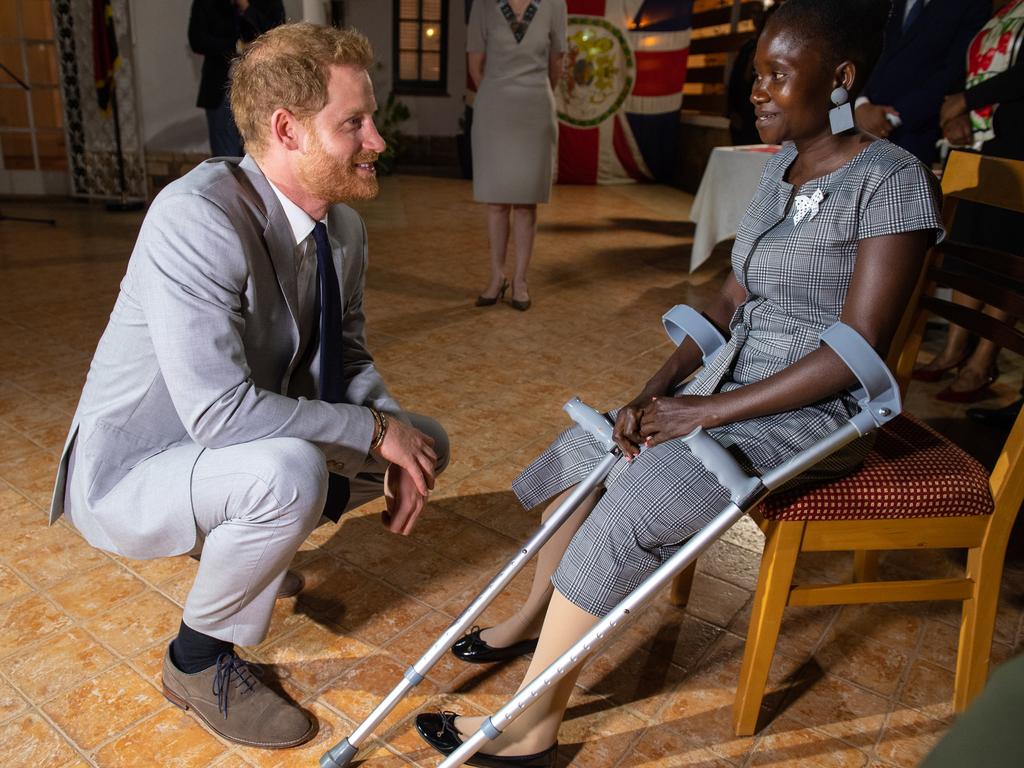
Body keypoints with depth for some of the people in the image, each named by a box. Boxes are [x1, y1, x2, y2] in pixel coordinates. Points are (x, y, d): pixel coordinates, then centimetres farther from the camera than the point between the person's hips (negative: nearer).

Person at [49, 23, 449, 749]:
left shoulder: (344, 227, -5)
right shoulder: (196, 217, -29)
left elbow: (350, 357, 4)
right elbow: (219, 410, -35)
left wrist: (399, 442, -14)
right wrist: (374, 431, -26)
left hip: (242, 450, 7)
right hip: (131, 474, -7)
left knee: (426, 441, 4)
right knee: (288, 472, -38)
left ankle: (237, 539, 17)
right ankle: (198, 660, -6)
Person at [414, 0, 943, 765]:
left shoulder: (893, 181, -15)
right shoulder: (781, 167, 8)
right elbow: (731, 300, 9)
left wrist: (709, 409, -21)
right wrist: (656, 390, -4)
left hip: (810, 413, -8)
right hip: (730, 384, 8)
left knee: (621, 514, -21)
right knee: (587, 450, 4)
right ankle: (538, 613, 25)